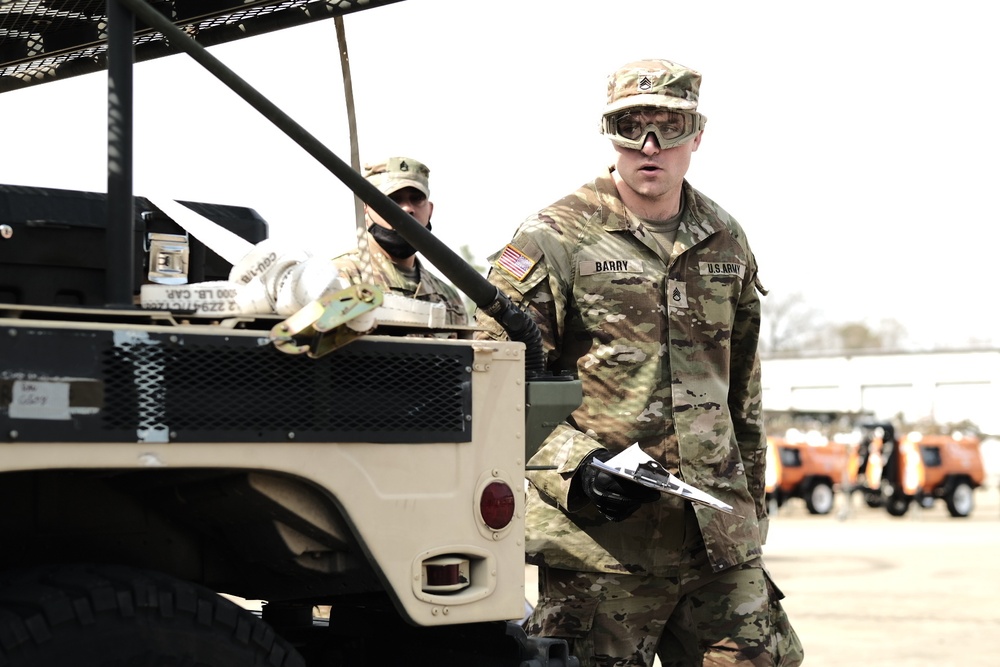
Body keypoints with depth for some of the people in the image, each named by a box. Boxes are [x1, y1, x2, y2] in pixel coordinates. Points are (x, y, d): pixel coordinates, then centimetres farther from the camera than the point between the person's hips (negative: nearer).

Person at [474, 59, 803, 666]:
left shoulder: (727, 244, 14)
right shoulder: (551, 241, -3)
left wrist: (751, 506, 20)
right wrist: (577, 468, -17)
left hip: (720, 541, 5)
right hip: (602, 546, -5)